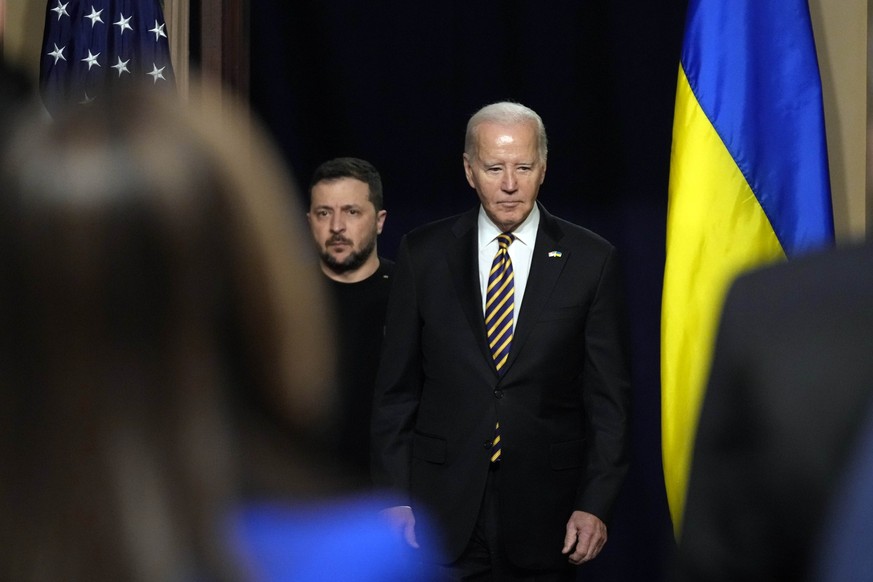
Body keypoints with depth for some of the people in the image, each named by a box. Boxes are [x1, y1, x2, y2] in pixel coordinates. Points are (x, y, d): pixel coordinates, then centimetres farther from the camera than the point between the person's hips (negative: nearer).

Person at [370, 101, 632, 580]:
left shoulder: (589, 261, 0)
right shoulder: (423, 253, 3)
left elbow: (608, 395, 2)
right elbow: (396, 388, 5)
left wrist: (596, 504, -5)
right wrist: (395, 498, -1)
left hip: (544, 513, 0)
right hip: (441, 510, 0)